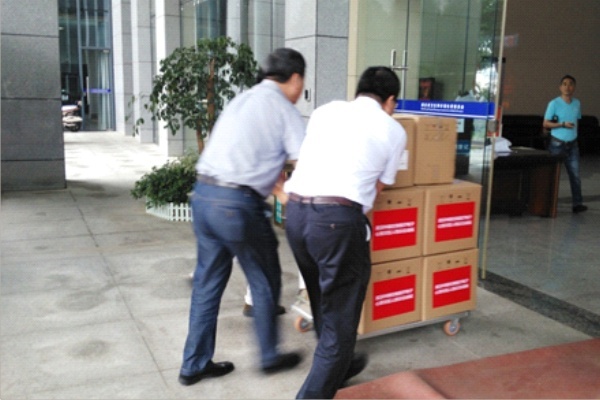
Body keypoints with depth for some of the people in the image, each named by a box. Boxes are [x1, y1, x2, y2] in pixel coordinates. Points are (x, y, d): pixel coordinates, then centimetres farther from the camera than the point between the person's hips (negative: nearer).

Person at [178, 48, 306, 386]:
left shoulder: (241, 100, 21)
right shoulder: (284, 110, -2)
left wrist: (273, 183, 30)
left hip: (203, 194, 8)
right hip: (237, 204, -8)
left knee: (208, 282, 17)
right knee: (265, 282, 12)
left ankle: (195, 364, 27)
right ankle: (270, 356, 28)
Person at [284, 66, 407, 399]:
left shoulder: (325, 110, 21)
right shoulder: (393, 130, 11)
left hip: (295, 211, 6)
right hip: (338, 218, -6)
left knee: (324, 302, 25)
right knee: (339, 314, 9)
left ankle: (338, 367, 47)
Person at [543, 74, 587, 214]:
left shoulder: (577, 103, 7)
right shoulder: (554, 103, -8)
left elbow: (576, 120, 19)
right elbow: (546, 124, -9)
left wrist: (573, 130, 5)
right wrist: (562, 124, -19)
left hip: (572, 144, 4)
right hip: (557, 144, -4)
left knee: (575, 174, 2)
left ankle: (577, 203, 7)